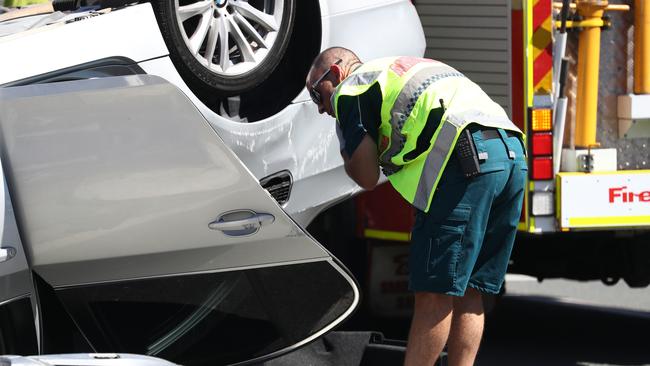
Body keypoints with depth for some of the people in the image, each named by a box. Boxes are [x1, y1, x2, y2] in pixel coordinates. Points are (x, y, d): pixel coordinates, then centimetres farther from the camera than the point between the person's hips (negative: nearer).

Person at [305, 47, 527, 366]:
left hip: (466, 160, -8)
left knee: (434, 294, -6)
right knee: (466, 291, 12)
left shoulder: (350, 91, 12)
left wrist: (347, 158, 27)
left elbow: (367, 177, 8)